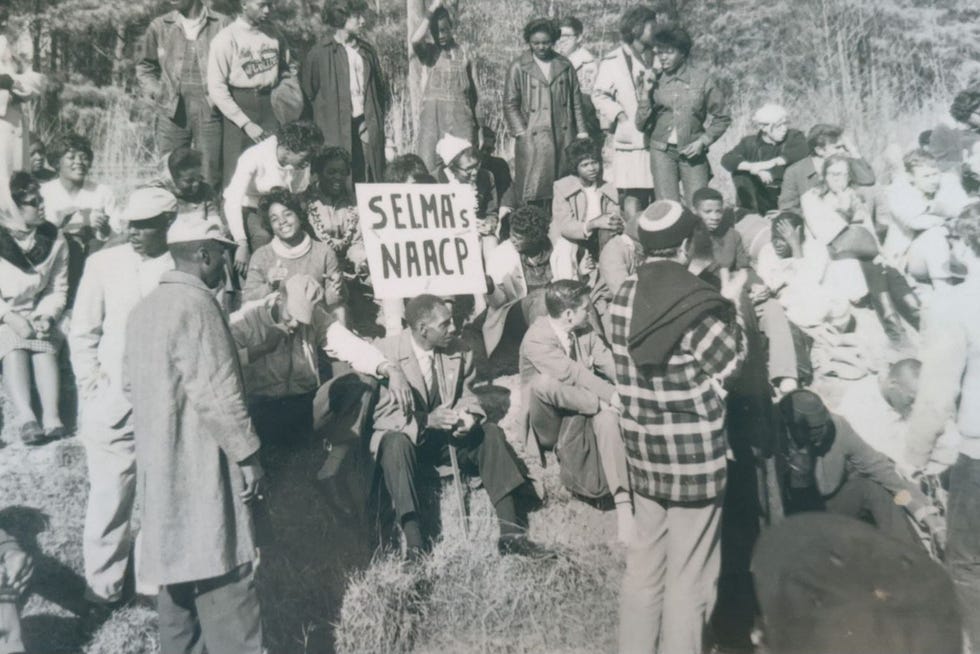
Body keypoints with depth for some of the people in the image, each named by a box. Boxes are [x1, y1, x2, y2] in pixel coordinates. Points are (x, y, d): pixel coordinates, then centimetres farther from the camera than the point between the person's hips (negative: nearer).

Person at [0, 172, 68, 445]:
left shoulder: (54, 240, 2)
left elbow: (58, 289, 5)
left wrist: (46, 317, -14)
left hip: (36, 316, 2)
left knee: (45, 346, -27)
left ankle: (51, 416, -42)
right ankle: (25, 416, -48)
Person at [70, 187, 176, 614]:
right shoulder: (103, 263, 1)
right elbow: (82, 333, 6)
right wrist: (94, 385, -1)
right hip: (112, 402, 1)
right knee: (109, 495, 5)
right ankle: (102, 586, 21)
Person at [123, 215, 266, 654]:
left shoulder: (145, 308, 12)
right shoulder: (196, 304, -17)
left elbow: (131, 383, 19)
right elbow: (216, 394, -21)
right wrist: (247, 454, -15)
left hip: (160, 463, 10)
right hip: (199, 465, -10)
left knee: (178, 565, 18)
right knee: (222, 575, -4)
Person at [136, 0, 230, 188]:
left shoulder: (222, 24, 2)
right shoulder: (159, 26, 7)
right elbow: (144, 68, 18)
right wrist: (158, 94, 3)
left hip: (210, 112, -1)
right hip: (171, 113, 2)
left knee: (210, 183, 0)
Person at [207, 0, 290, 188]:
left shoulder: (272, 31, 5)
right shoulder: (226, 38, -9)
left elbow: (285, 64, 24)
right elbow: (216, 88, -12)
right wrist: (246, 123, -16)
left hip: (270, 107, 4)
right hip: (239, 106, -4)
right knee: (237, 173, -3)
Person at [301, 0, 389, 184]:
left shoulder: (366, 50, 14)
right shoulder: (320, 52, -4)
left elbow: (380, 84, 22)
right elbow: (307, 90, 0)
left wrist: (379, 115, 11)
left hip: (366, 125, 5)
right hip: (335, 127, -5)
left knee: (368, 178, 3)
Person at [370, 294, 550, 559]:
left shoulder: (458, 351, 0)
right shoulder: (387, 352, -14)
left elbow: (467, 395, 9)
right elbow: (382, 411, -17)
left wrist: (467, 416, -17)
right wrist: (425, 420, -33)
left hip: (447, 434, 4)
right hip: (406, 434, -4)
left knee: (491, 433, -19)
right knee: (396, 443, -37)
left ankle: (509, 532, -21)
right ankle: (414, 545, -39)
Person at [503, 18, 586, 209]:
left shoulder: (565, 66, 11)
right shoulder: (518, 68, 2)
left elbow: (576, 102, 14)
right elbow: (510, 105, 2)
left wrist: (581, 132, 8)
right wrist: (521, 133, -6)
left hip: (563, 137, 3)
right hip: (532, 139, -3)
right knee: (530, 192, -5)